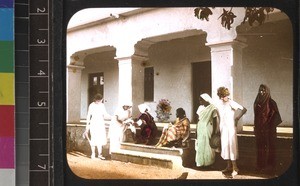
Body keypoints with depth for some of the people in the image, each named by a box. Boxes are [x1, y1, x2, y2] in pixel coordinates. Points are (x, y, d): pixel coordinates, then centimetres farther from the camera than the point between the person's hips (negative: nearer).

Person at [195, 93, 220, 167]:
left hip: (208, 130, -6)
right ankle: (201, 162, 17)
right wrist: (196, 130, 10)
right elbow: (199, 120, 11)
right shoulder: (200, 108, 7)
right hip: (200, 130, 6)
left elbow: (215, 121, -10)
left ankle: (208, 163, 13)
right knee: (200, 146, 7)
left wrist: (214, 133, -11)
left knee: (208, 146, 1)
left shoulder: (212, 108, -11)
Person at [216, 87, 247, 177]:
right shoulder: (219, 104, 8)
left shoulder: (231, 103, -12)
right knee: (224, 146, 8)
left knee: (232, 146, -6)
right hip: (223, 128, 7)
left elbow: (244, 109, -17)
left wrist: (237, 118, -18)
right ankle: (229, 166, 18)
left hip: (231, 128, -6)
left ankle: (235, 167, 0)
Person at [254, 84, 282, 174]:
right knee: (260, 147, 8)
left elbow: (276, 116, -10)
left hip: (268, 129, -5)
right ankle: (261, 165, 17)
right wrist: (255, 128, 11)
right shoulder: (257, 102, 8)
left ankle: (270, 165, 10)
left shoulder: (271, 103, -9)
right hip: (259, 129, 5)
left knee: (269, 147, 1)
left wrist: (272, 127, -16)